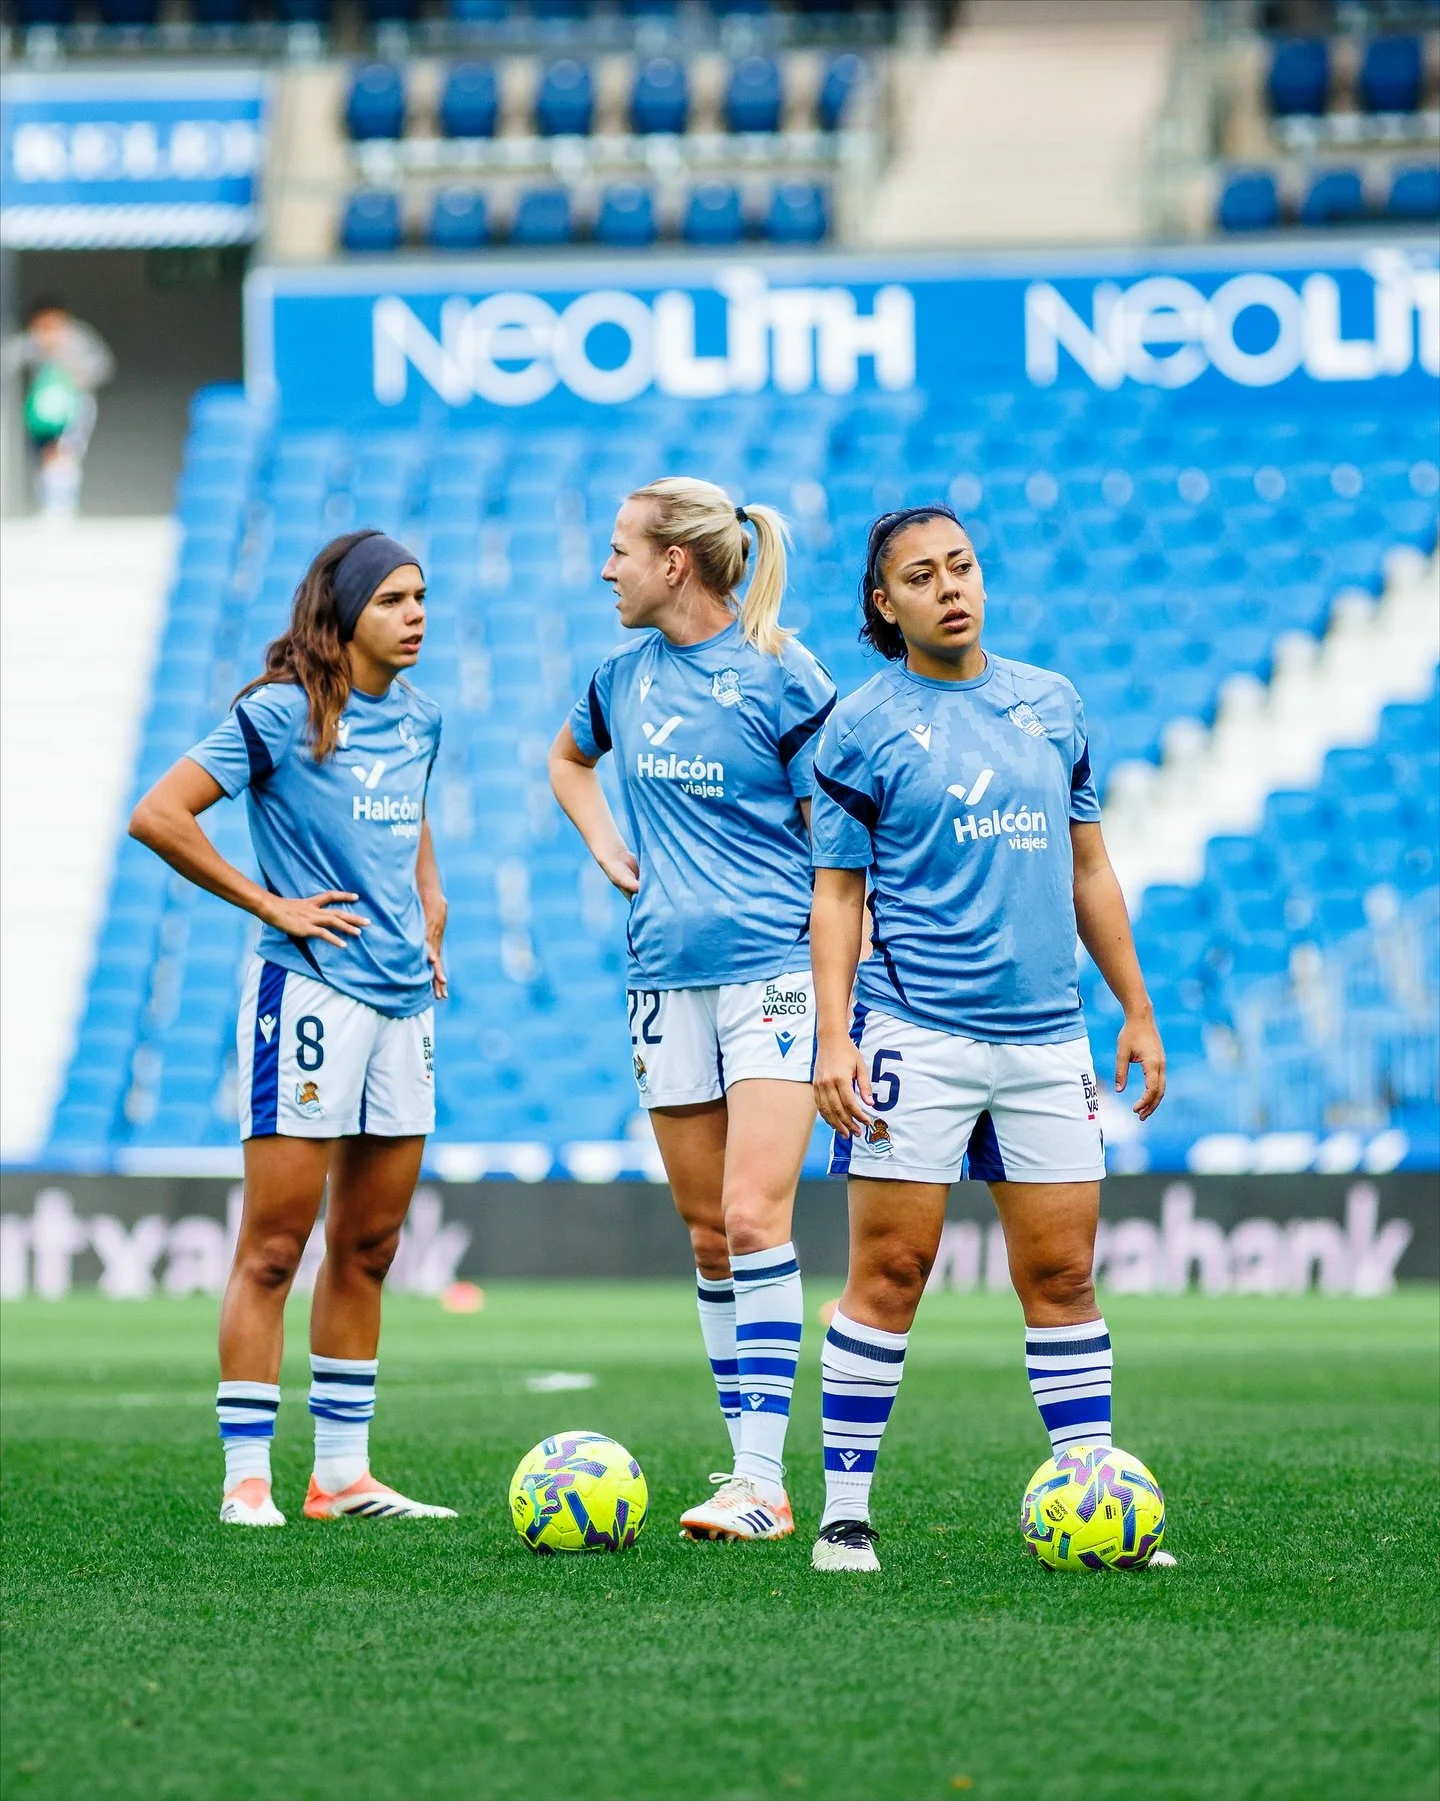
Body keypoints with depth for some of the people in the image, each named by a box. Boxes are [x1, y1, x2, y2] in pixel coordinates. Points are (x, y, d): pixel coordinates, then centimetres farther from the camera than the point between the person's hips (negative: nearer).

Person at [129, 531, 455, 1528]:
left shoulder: (418, 717, 11)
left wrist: (429, 903, 14)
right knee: (274, 1248, -5)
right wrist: (270, 904, -12)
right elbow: (158, 816, -14)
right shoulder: (281, 715, -10)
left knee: (369, 1248, 10)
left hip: (406, 999, 7)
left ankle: (344, 1472, 17)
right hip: (311, 990, -7)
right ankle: (247, 1477, -2)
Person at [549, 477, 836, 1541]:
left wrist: (840, 997, -10)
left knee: (754, 1219, -15)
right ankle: (751, 1469, 14)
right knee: (708, 1235, 7)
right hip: (666, 977, 6)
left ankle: (763, 1482, -17)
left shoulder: (779, 679, -7)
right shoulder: (626, 679, 11)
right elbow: (568, 761, 33)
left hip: (774, 972, -6)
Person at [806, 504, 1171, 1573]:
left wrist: (1137, 1009, 16)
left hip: (1045, 1037, 4)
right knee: (890, 1273, -5)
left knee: (1063, 1275, 4)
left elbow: (1089, 869, 18)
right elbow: (838, 891, 1)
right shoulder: (865, 726, 0)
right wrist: (833, 1035, -8)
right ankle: (845, 1513, 0)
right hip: (915, 1035, -4)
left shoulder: (1051, 705, 12)